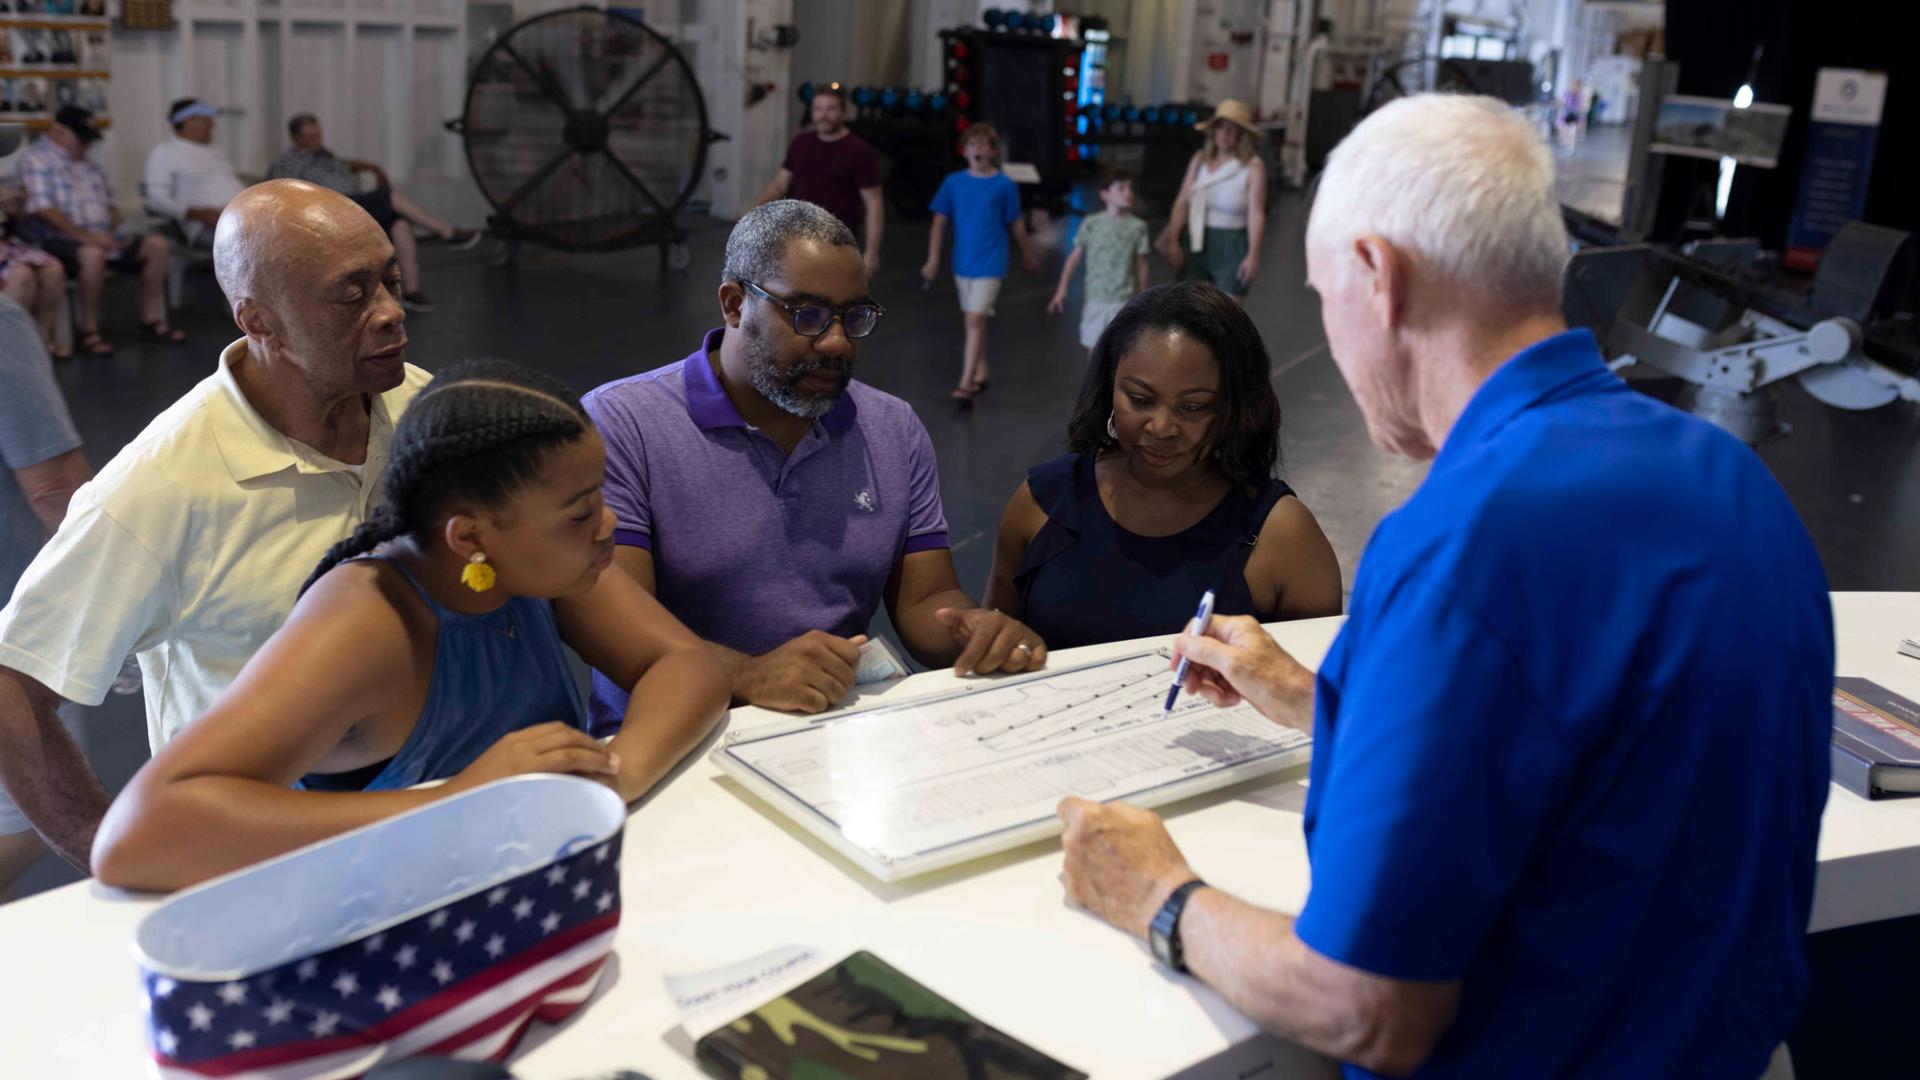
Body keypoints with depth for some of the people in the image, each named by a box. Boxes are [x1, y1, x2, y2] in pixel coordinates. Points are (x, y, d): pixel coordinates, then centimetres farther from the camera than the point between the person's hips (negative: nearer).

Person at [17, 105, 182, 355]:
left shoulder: (88, 165, 23)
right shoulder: (36, 159, -2)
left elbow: (111, 206, 24)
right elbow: (43, 208, -15)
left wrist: (112, 231, 1)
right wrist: (84, 236, -23)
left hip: (101, 238, 8)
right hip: (58, 239, -8)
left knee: (156, 244, -6)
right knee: (93, 254, -39)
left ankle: (152, 321, -5)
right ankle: (89, 331, -26)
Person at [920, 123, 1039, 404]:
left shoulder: (1004, 186, -7)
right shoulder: (953, 182, -1)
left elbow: (1016, 224, 5)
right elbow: (939, 223, 3)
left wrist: (1028, 256, 16)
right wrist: (933, 260, -1)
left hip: (990, 264, -4)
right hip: (962, 263, 4)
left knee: (975, 320, -12)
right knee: (975, 321, 15)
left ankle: (966, 383, -12)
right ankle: (980, 373, 31)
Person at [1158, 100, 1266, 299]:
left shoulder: (1253, 166, -10)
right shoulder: (1200, 159, 4)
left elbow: (1256, 213, -15)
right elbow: (1182, 201, 2)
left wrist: (1253, 254, -22)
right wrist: (1172, 239, -8)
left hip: (1232, 246, -4)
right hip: (1198, 244, 4)